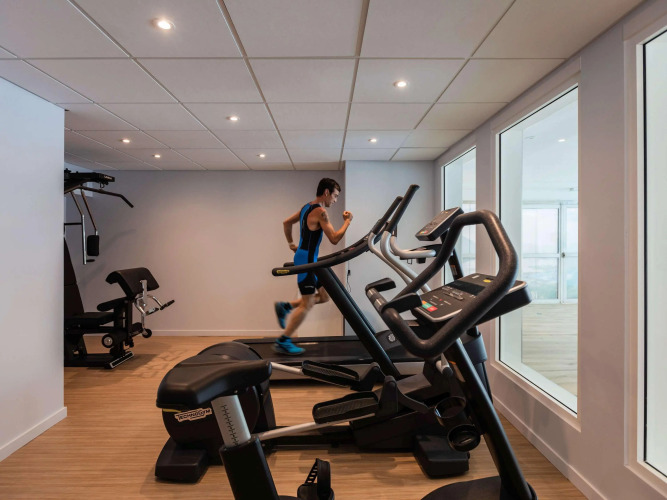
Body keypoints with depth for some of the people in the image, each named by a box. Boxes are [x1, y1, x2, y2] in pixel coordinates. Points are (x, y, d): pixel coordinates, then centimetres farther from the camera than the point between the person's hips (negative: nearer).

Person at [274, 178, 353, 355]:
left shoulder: (306, 207, 13)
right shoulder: (320, 211, -15)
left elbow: (286, 222, 23)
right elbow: (334, 238, -19)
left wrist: (291, 244, 24)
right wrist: (347, 221, -7)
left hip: (307, 259, 10)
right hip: (306, 260, -10)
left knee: (324, 296, 15)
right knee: (307, 304, -3)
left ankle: (285, 307, 17)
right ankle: (283, 343, 6)